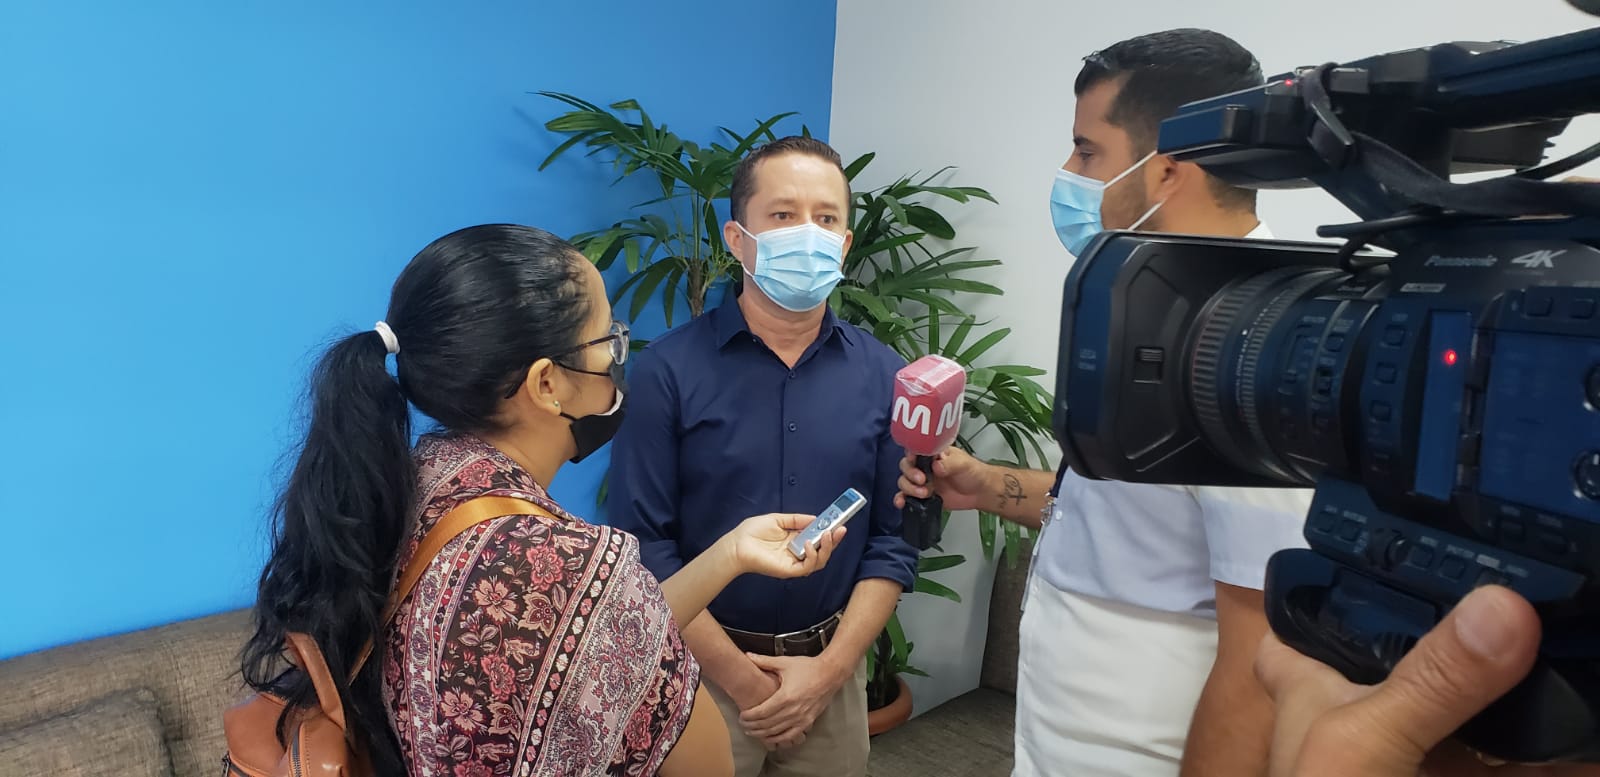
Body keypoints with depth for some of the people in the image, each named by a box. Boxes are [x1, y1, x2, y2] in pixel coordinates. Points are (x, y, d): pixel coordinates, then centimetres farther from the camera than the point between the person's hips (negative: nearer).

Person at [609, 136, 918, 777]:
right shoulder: (667, 369, -11)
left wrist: (828, 669, -9)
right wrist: (738, 675, -12)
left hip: (831, 672, 3)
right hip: (699, 670, -2)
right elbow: (644, 544, -12)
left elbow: (894, 539, -1)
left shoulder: (884, 376, -2)